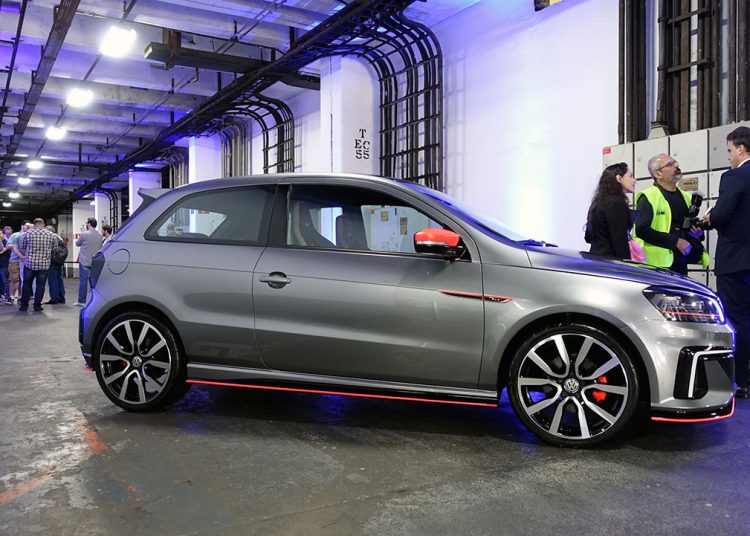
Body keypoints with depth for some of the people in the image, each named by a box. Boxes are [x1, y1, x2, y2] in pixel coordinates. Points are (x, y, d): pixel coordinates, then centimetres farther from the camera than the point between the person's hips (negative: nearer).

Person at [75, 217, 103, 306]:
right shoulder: (100, 236, 2)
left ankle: (81, 301, 4)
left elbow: (77, 244, 5)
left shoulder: (84, 234, -12)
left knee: (83, 281, 1)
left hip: (84, 262, -4)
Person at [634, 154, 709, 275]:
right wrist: (676, 242, -19)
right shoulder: (648, 197, -7)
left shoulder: (685, 197, 17)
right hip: (658, 264, -7)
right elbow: (641, 229, -19)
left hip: (681, 265, 7)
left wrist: (698, 232, 3)